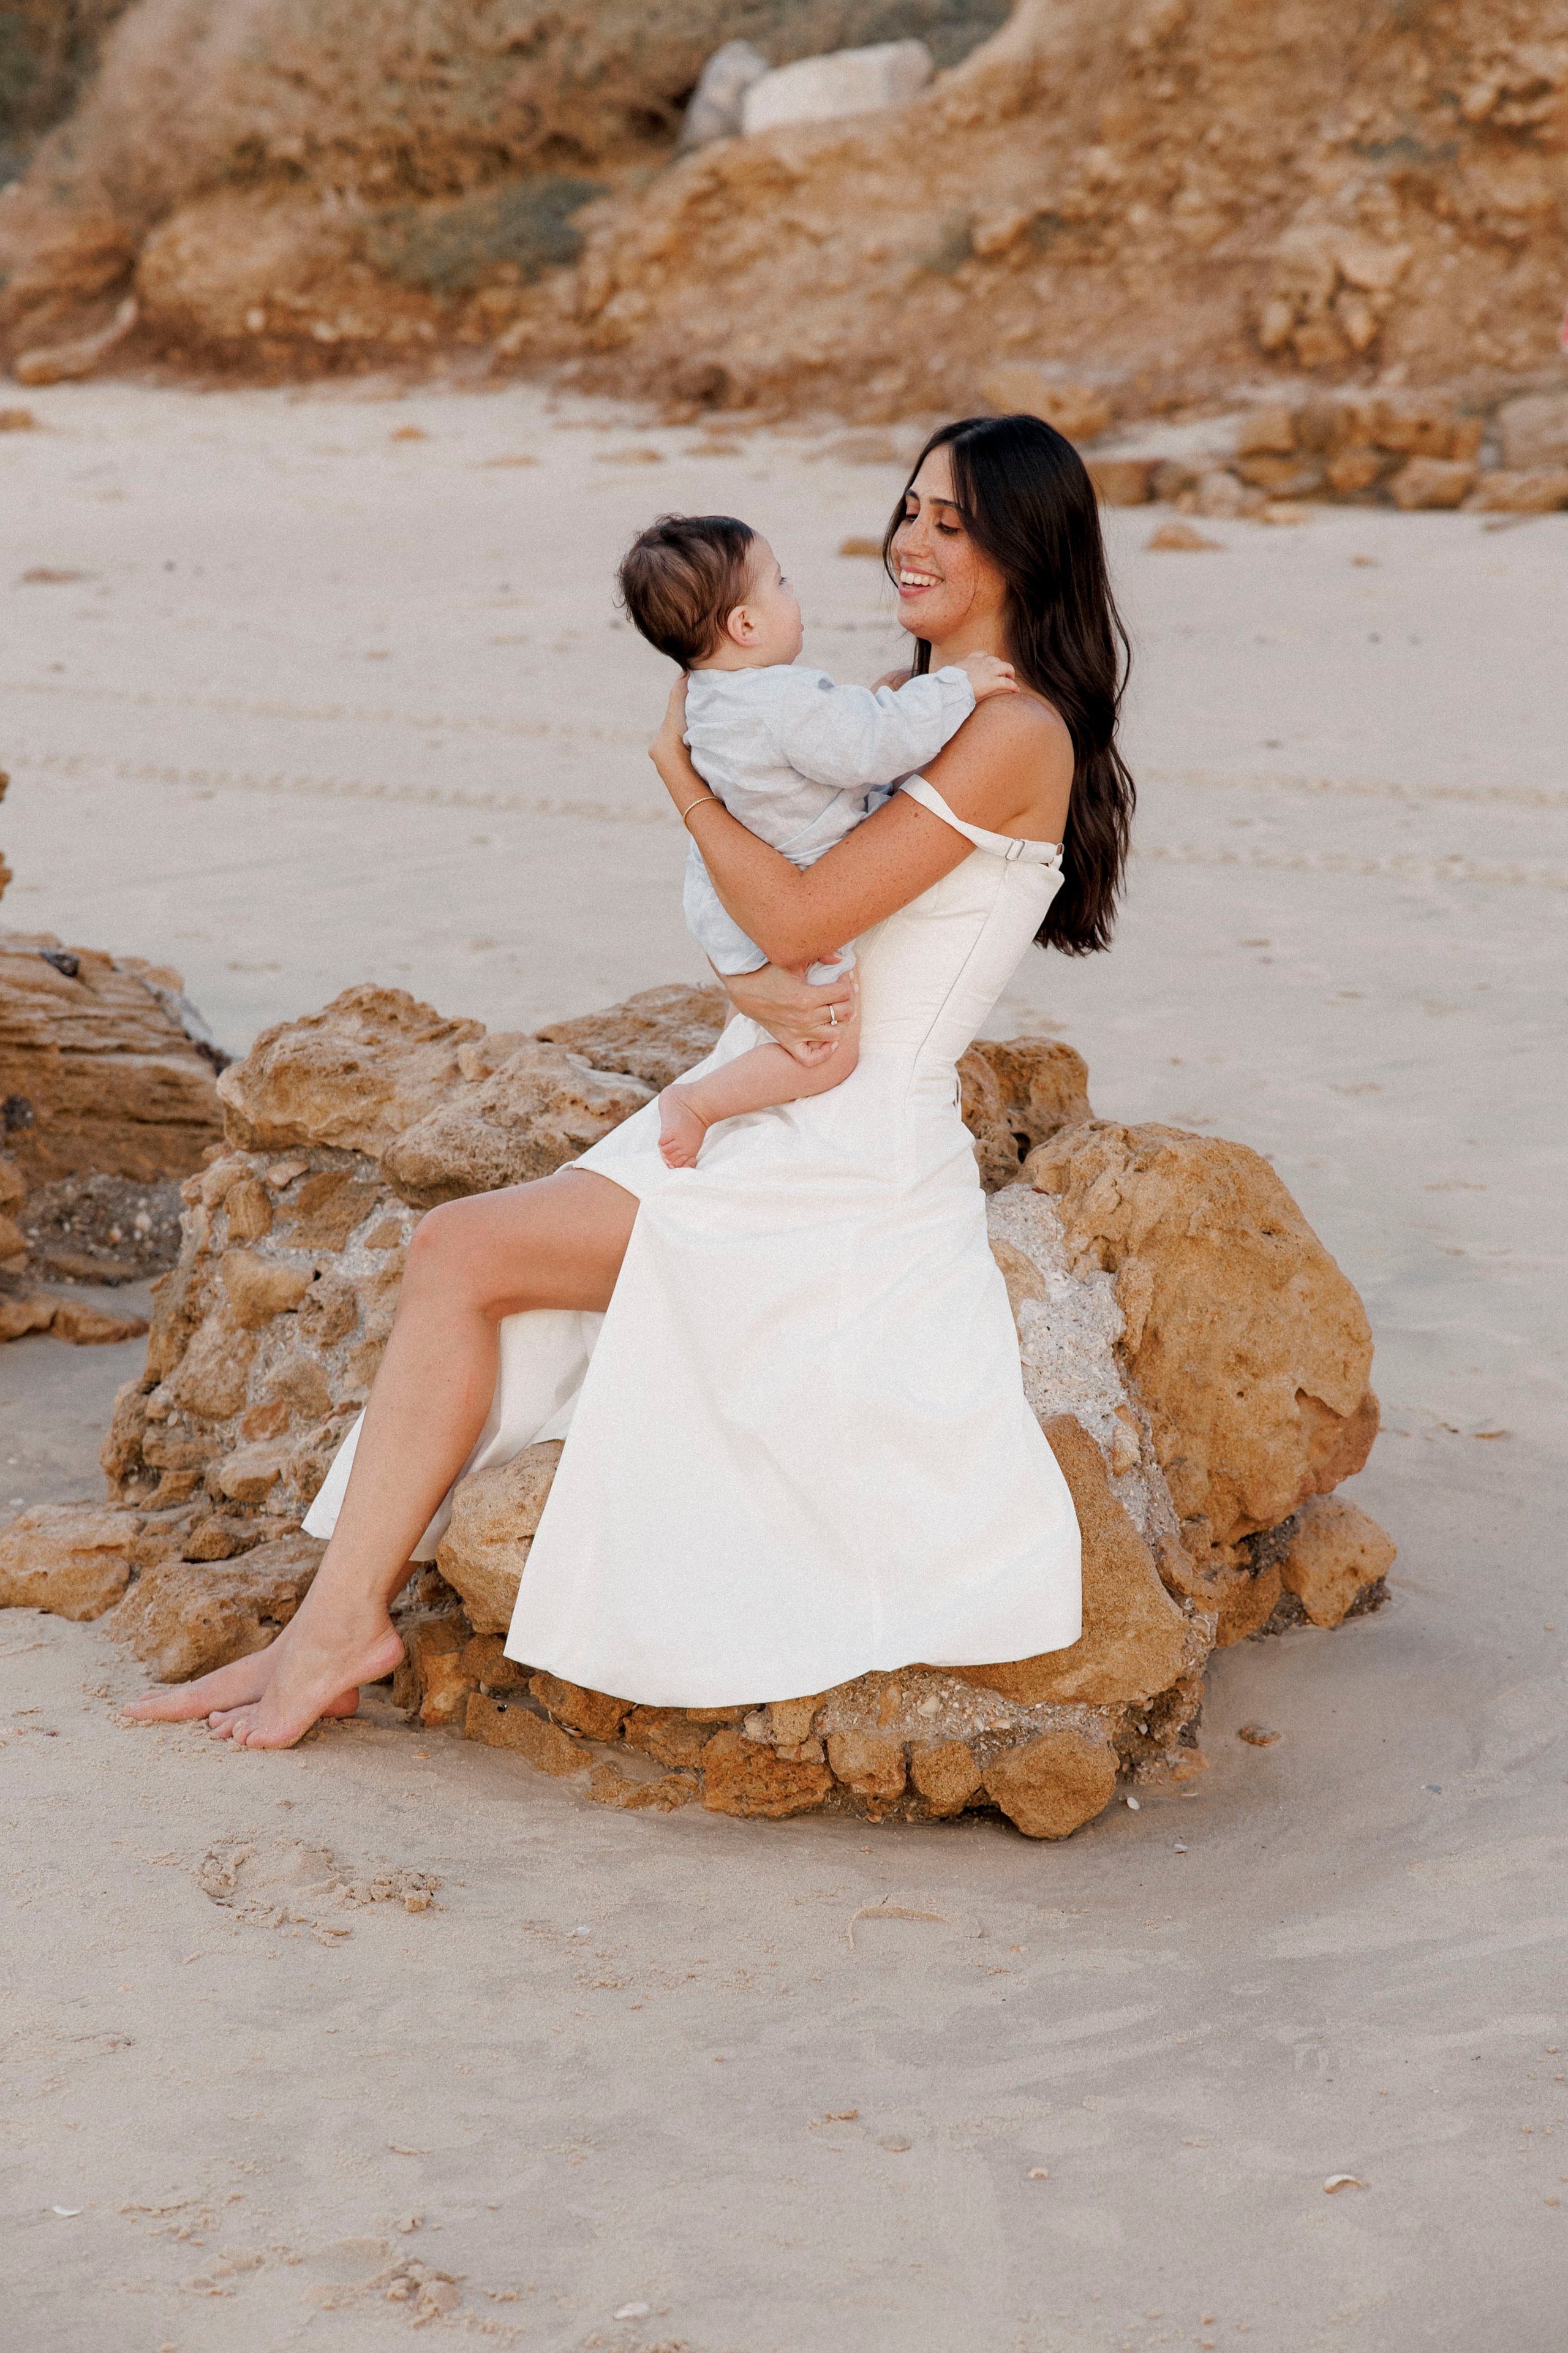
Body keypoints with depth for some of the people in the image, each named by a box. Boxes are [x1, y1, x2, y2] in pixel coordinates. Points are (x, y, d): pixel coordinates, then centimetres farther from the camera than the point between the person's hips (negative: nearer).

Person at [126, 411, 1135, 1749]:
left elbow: (797, 915, -20)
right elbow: (761, 926, 12)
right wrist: (753, 987, -12)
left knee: (462, 1253, -14)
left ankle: (344, 1623, -5)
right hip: (755, 1123, 9)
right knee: (455, 1259, -6)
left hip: (849, 1172, -9)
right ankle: (343, 1618, -6)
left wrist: (680, 769, -5)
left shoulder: (1017, 735, -13)